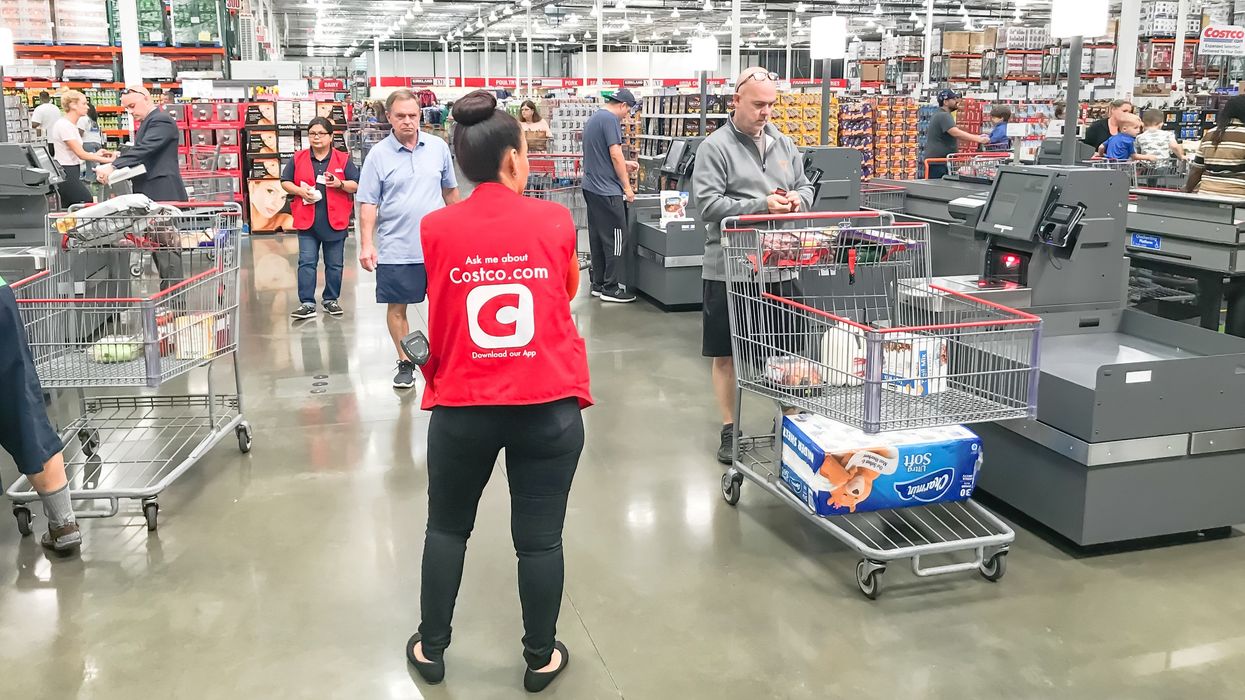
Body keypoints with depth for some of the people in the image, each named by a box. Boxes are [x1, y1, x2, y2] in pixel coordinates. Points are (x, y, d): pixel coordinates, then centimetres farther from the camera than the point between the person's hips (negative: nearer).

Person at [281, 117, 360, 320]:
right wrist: (300, 191, -8)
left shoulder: (343, 159, 3)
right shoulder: (298, 159, 6)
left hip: (335, 220, 0)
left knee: (334, 264, 9)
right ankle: (307, 303, -1)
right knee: (306, 262, -3)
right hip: (306, 220, 0)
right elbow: (285, 182, 11)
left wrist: (339, 184, -16)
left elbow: (356, 185, 3)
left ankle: (331, 300, 23)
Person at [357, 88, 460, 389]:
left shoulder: (438, 147, 2)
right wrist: (366, 245, -11)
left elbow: (450, 190, 13)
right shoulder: (378, 155, -4)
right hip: (395, 249, -1)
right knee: (397, 307, 8)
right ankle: (405, 363, 23)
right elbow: (368, 203, -4)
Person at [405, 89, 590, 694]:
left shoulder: (436, 229, -4)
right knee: (539, 537, 10)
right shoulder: (556, 220, -5)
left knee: (447, 528, 19)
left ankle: (431, 649, 31)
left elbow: (435, 316, 6)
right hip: (550, 405, -1)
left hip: (462, 405, 1)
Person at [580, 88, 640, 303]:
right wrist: (627, 186, -11)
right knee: (615, 237, -3)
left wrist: (624, 164, 28)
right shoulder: (610, 119, -13)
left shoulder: (593, 118, 17)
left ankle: (598, 283, 19)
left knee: (597, 237, 13)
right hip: (607, 190, -10)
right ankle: (611, 288, 0)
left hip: (591, 187, 10)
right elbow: (615, 154, -17)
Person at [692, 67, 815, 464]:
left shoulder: (784, 145, 11)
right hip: (729, 267, -4)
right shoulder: (716, 147, -7)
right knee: (725, 354, 5)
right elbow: (707, 203, -15)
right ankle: (730, 430, 17)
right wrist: (761, 205, -21)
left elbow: (805, 186, 20)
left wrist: (797, 200, -4)